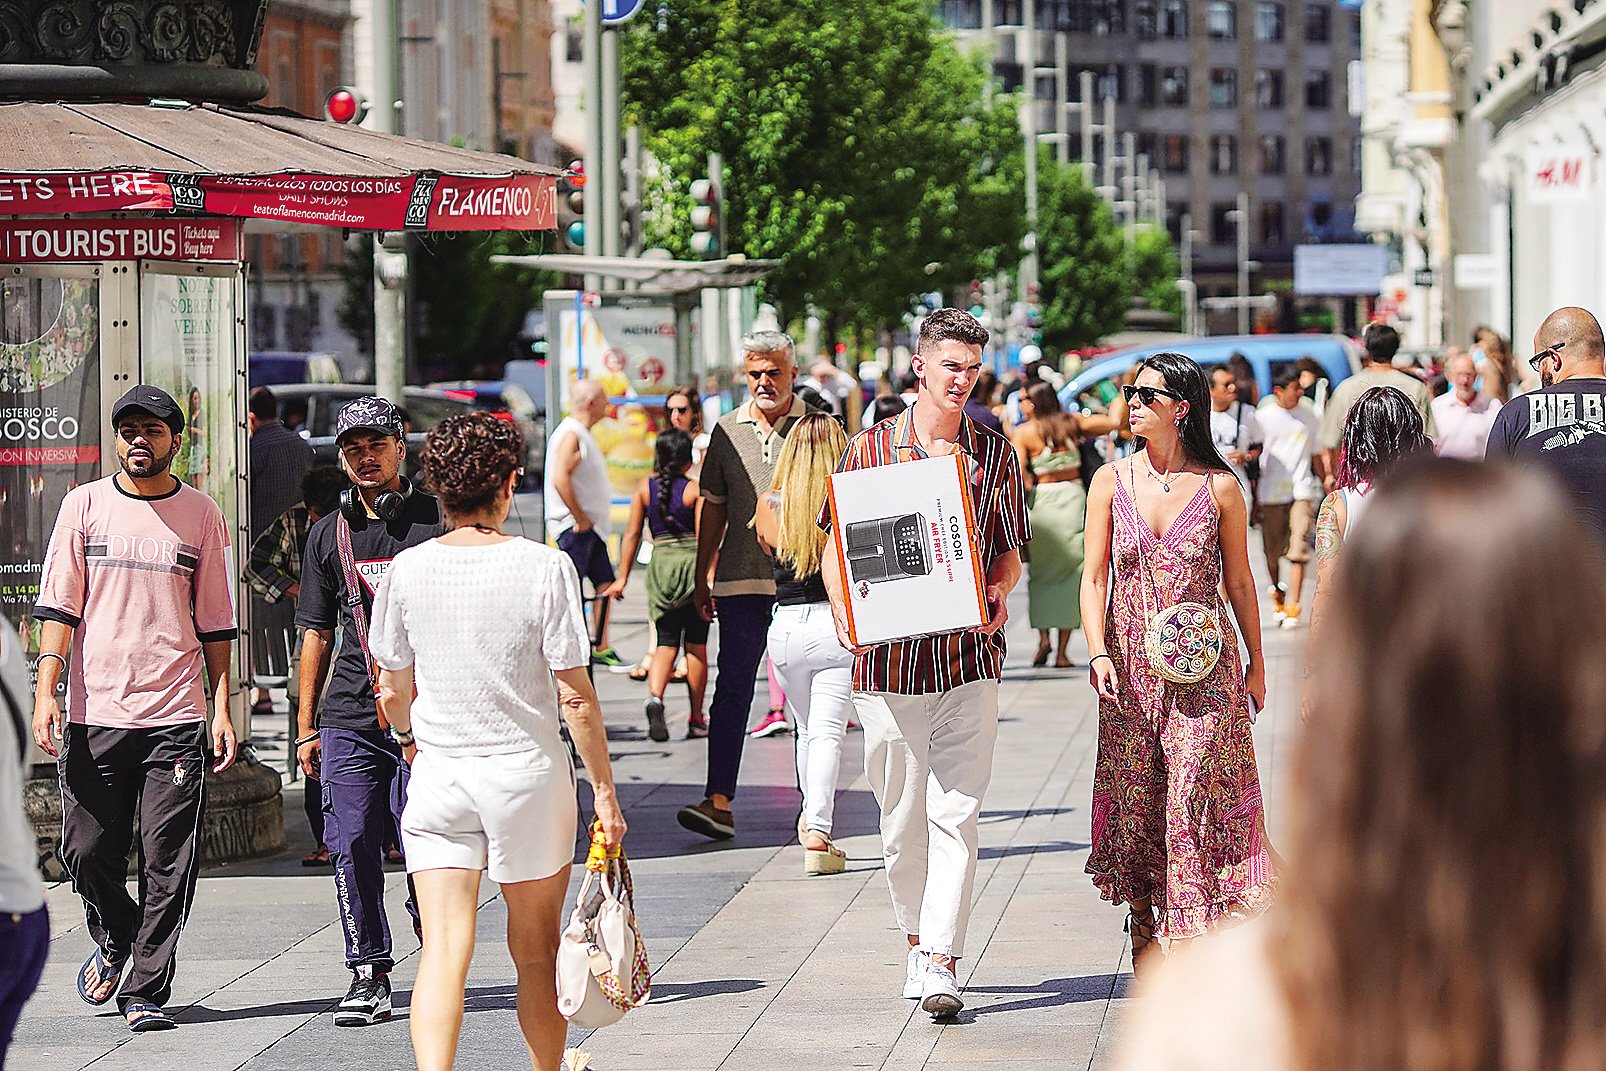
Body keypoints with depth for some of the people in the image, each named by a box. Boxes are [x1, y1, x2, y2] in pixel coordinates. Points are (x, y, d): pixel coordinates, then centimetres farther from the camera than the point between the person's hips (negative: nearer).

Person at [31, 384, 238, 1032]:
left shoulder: (201, 516, 8)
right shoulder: (84, 505, 6)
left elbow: (215, 624, 11)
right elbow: (58, 606, 3)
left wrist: (222, 708, 4)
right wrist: (46, 692, -8)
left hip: (175, 718, 0)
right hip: (93, 714, 0)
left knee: (168, 865, -4)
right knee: (88, 852, 2)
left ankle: (144, 990, 4)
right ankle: (115, 942, 30)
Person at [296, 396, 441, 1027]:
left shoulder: (437, 520, 3)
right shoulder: (329, 534, 13)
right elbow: (316, 632, 17)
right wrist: (307, 726, 13)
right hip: (349, 717, 3)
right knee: (352, 844, -2)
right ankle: (369, 976, 5)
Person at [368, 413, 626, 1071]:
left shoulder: (408, 569, -2)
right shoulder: (544, 568, -10)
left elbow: (393, 688, 9)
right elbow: (575, 696, -10)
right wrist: (604, 790, -1)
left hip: (438, 772, 1)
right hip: (529, 771, -1)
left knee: (443, 950, -4)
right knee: (535, 950, 15)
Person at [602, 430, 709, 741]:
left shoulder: (644, 488, 4)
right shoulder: (695, 490, -5)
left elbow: (633, 533, 4)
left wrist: (622, 578, 7)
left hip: (660, 564, 2)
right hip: (693, 562, -2)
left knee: (666, 643, 6)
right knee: (696, 644, 7)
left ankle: (655, 696, -23)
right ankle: (696, 719, 13)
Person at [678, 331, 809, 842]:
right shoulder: (727, 430, 10)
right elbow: (713, 508, 17)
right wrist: (703, 578, 15)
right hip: (742, 580, 2)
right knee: (732, 688, -5)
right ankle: (718, 803, -10)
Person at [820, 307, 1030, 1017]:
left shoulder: (995, 454, 7)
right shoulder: (871, 449, 4)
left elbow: (1011, 551, 11)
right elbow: (836, 543, 6)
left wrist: (997, 593, -11)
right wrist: (841, 605, -12)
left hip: (970, 658, 0)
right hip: (888, 658, 0)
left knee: (955, 813, -8)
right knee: (901, 817, 7)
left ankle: (941, 963, -9)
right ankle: (917, 938, 28)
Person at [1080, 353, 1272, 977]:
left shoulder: (1219, 487, -1)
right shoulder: (1111, 481, 3)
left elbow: (1239, 581, 7)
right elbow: (1094, 577, 3)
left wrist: (1256, 663, 10)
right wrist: (1099, 654, -10)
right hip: (1131, 662, 2)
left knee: (1196, 790, -10)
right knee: (1134, 798, 4)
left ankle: (1193, 935, -6)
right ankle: (1142, 923, 18)